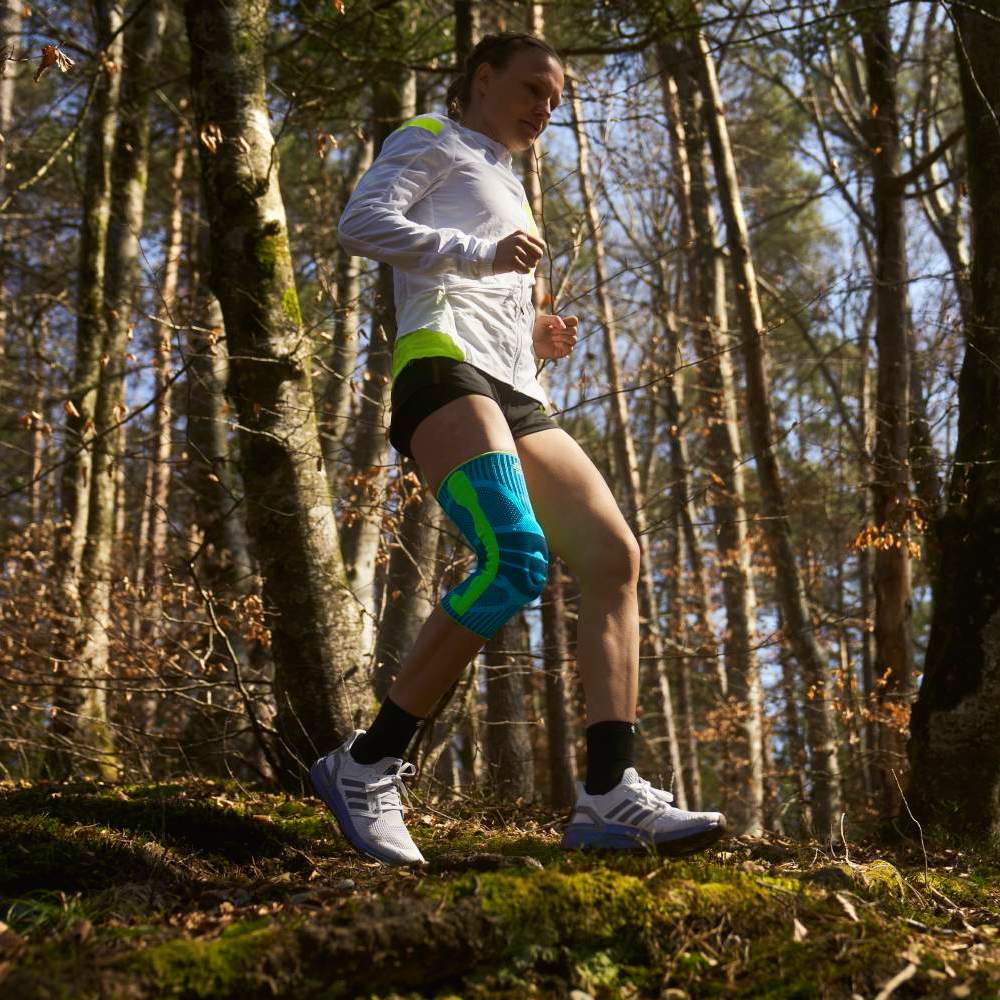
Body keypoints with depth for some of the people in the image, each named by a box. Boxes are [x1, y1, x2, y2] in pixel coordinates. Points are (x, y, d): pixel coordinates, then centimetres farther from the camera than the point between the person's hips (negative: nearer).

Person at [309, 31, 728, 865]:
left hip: (514, 395, 9)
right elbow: (361, 222, -4)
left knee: (615, 557, -9)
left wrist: (536, 339, 19)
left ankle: (609, 793, -15)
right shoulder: (432, 141, 14)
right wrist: (480, 252, -11)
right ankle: (367, 764, -21)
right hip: (444, 368, -9)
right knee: (516, 559, -28)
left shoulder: (506, 186, 39)